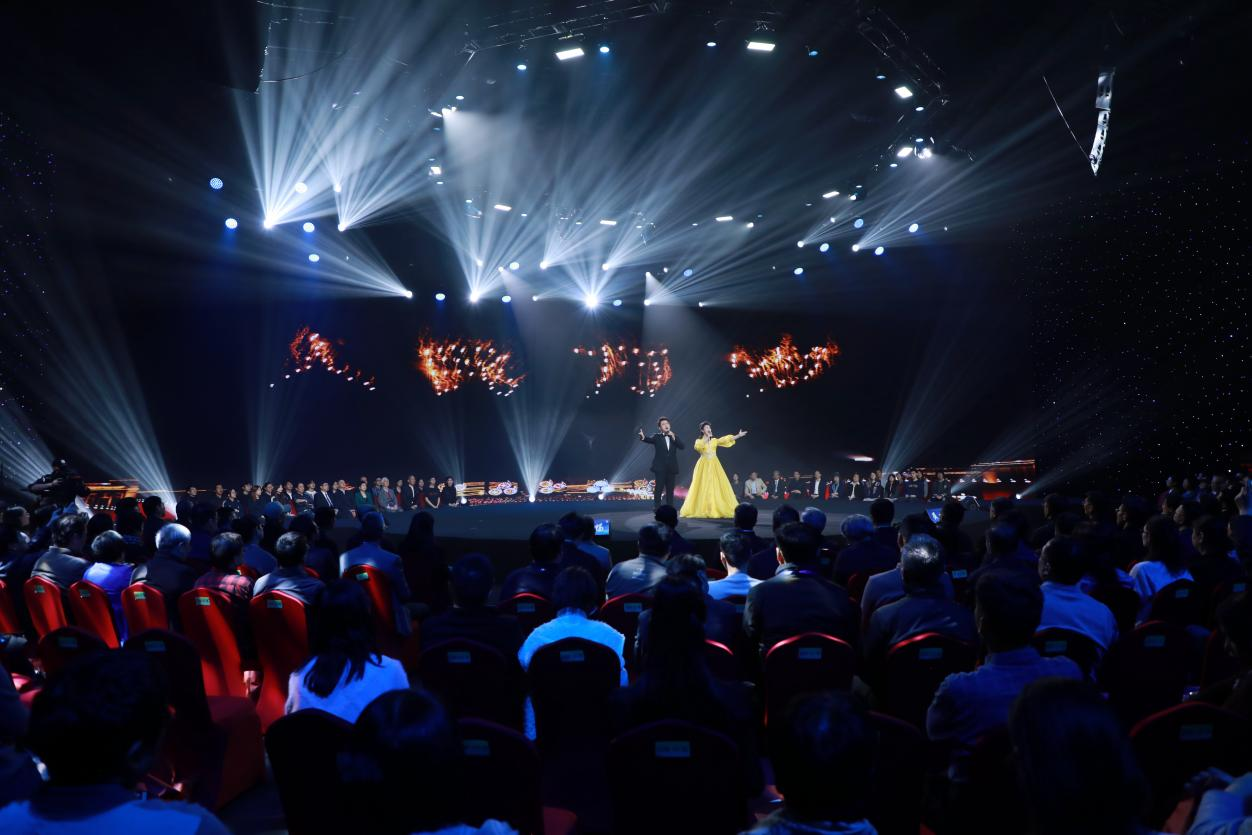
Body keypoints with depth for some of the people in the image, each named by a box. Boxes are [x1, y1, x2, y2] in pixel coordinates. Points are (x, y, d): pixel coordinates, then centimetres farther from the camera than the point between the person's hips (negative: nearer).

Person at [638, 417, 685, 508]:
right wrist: (643, 437, -41)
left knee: (670, 490, 7)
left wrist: (674, 438, -11)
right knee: (659, 489, -5)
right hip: (660, 467, -3)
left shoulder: (674, 437, 12)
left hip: (671, 468, 3)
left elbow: (682, 447, -1)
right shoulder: (657, 437, 2)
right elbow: (649, 440, -19)